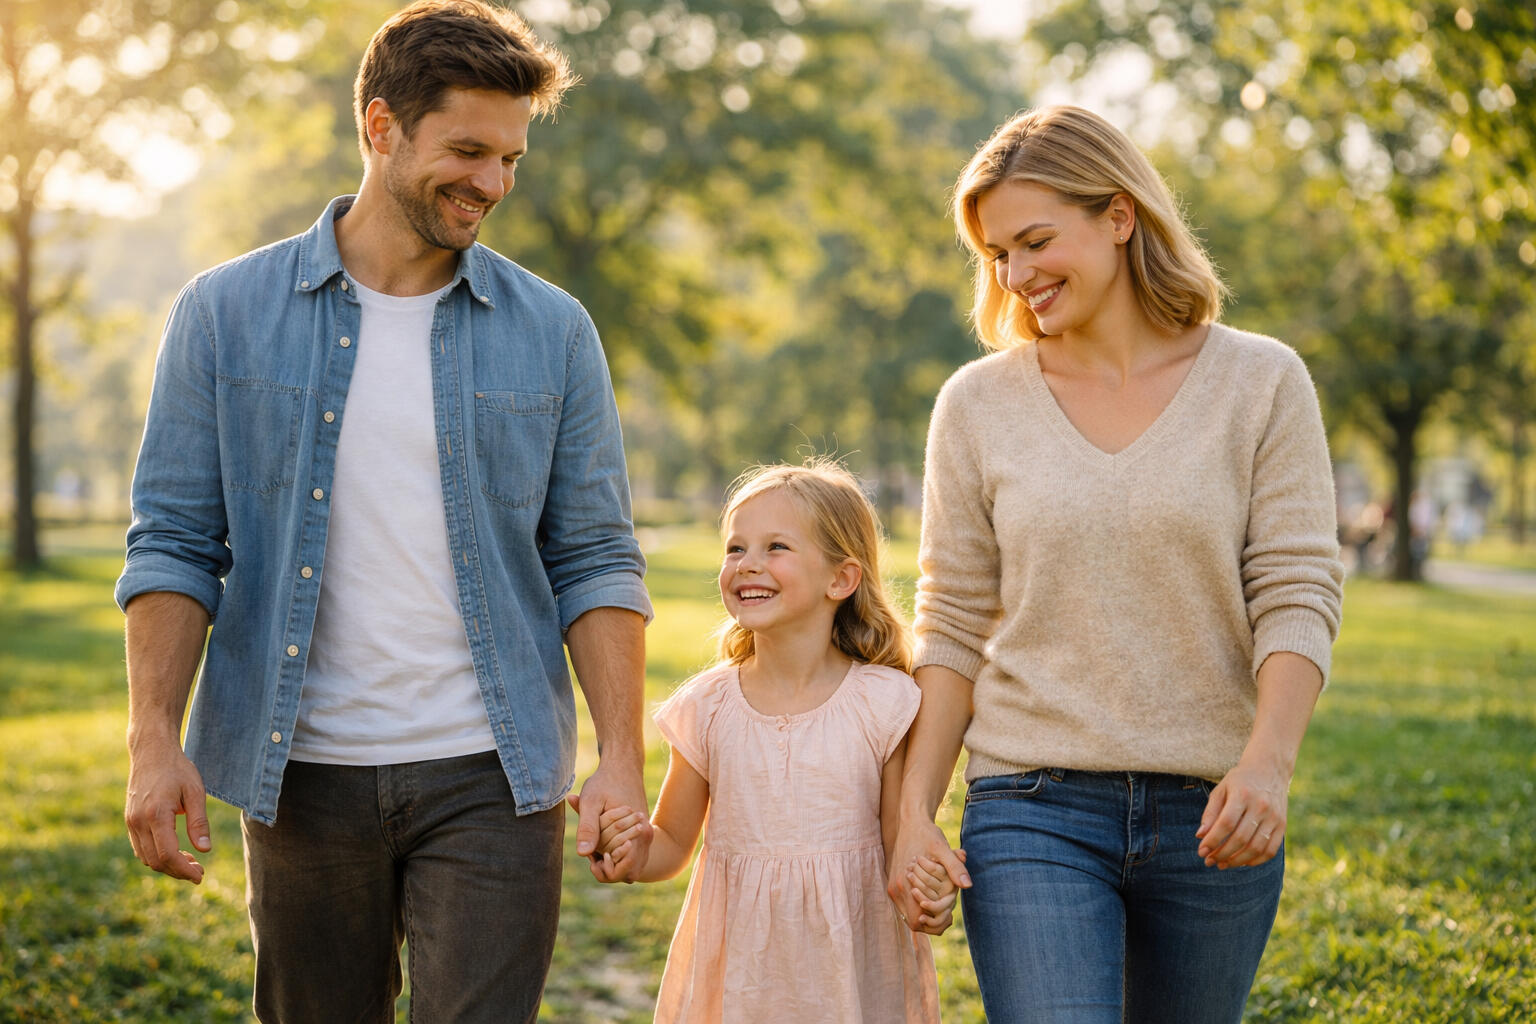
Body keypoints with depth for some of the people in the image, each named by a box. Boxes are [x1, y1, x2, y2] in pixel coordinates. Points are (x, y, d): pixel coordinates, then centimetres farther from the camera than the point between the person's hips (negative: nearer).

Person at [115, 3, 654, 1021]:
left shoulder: (552, 331, 3)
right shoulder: (227, 314, 2)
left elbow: (596, 560, 3)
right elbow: (173, 543, 1)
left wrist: (624, 757, -6)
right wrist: (155, 740, -9)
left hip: (489, 780, 0)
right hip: (302, 775, 1)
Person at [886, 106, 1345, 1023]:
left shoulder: (1262, 382, 1)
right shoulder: (978, 404, 4)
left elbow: (1298, 593, -3)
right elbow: (955, 626, 7)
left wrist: (1267, 762, -19)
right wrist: (916, 812, 0)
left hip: (1211, 815, 1)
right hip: (1034, 811, 0)